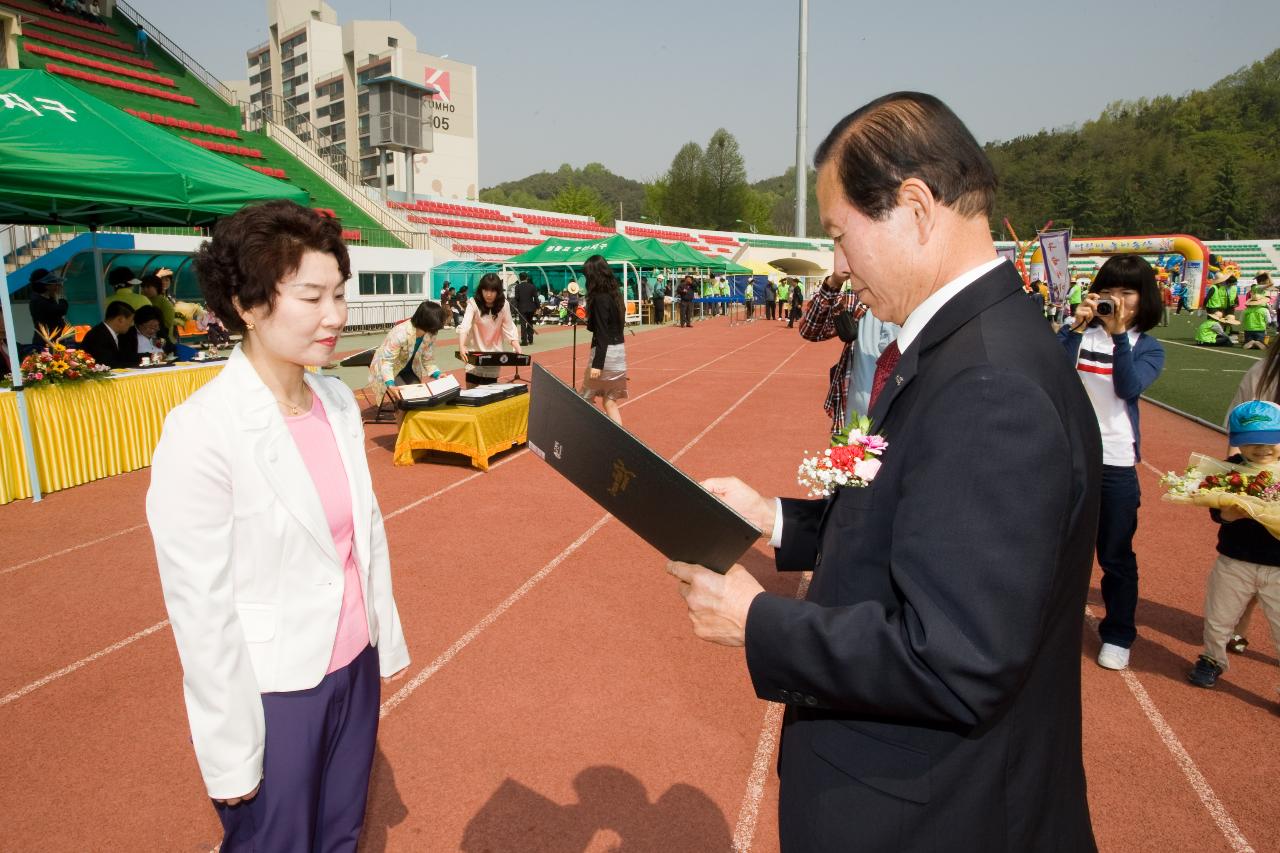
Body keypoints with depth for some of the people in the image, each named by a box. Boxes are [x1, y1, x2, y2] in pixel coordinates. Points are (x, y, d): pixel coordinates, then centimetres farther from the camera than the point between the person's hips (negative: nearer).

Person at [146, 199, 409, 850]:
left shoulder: (338, 400, -2)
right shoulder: (201, 431, -21)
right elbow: (201, 609, -18)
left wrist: (387, 636, 12)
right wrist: (232, 750, -11)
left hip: (354, 670, 6)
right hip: (272, 695, -5)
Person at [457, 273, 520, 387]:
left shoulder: (504, 305, -6)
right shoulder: (473, 304, -13)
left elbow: (509, 330, -3)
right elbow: (464, 326, -25)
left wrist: (518, 350, -19)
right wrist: (461, 347, -42)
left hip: (494, 355, 1)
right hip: (475, 354, -1)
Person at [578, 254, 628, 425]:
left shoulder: (600, 298, -15)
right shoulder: (614, 293, 10)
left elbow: (602, 334, -20)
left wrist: (597, 364, -22)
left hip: (605, 353, -8)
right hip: (618, 351, 8)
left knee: (587, 399, 7)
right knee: (609, 400, 9)